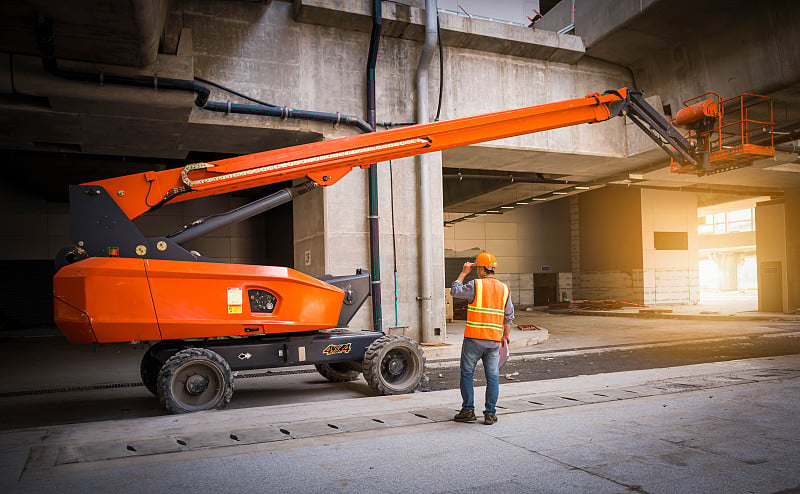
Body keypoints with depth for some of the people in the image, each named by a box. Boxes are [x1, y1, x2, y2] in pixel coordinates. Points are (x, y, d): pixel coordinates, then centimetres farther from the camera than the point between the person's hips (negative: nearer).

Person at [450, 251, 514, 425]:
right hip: (494, 340, 4)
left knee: (467, 373, 8)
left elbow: (455, 291, 4)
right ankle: (490, 414, 8)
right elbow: (509, 316, 14)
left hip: (474, 338, -4)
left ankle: (468, 410, 10)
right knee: (493, 377, 7)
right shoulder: (504, 288, 8)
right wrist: (505, 335, 25)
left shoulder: (476, 285, -9)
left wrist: (464, 273, 12)